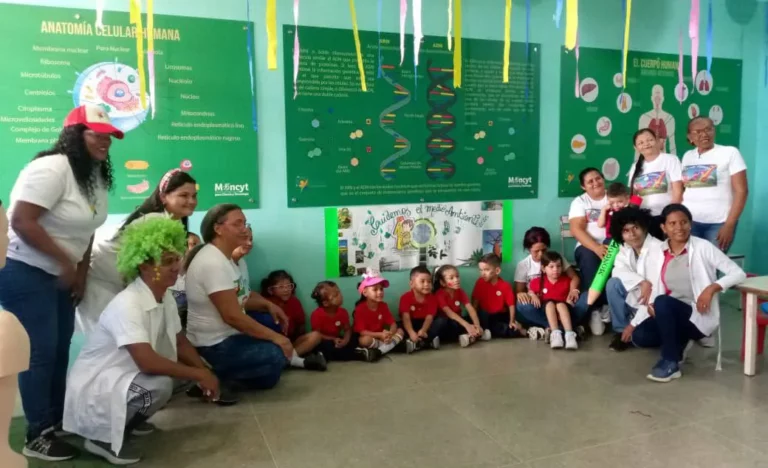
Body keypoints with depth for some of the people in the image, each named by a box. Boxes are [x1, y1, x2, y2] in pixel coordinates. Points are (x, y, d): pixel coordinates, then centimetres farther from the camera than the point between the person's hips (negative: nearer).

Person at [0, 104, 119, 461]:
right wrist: (66, 261, -22)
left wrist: (81, 273, 8)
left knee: (60, 348, 14)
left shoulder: (96, 175, 7)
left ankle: (56, 421, 29)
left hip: (60, 275, 9)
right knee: (40, 352, -5)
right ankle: (37, 436, 8)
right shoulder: (53, 169, -21)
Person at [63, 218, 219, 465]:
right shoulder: (126, 304, -28)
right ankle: (104, 437, -8)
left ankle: (129, 419, 13)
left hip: (126, 377, 9)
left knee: (186, 370, -1)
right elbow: (147, 362, -36)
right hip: (93, 387, -9)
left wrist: (205, 373, -7)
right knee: (160, 384, -31)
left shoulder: (166, 299, -2)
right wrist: (199, 375, -28)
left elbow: (181, 343, 8)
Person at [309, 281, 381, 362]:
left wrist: (346, 339, -25)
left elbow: (347, 329, -3)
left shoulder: (343, 312, -7)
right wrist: (333, 339, -26)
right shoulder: (317, 314, -19)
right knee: (327, 347, -38)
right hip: (324, 341, -5)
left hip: (338, 341, 5)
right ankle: (359, 354, -32)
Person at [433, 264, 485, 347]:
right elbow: (449, 313, -30)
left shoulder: (460, 292, -3)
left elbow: (470, 309, -15)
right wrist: (467, 325, -41)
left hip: (457, 320, 5)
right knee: (442, 320, -38)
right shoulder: (439, 294, -19)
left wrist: (477, 325, -33)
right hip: (444, 323, -5)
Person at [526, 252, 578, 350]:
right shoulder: (538, 282, 4)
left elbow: (572, 295, 10)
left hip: (563, 309, 0)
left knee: (561, 304, -34)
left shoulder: (567, 280, 6)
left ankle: (570, 334, -48)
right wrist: (533, 296, -7)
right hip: (546, 310, 1)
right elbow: (530, 292, 15)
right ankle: (555, 333, -47)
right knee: (550, 302, -32)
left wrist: (570, 299, -12)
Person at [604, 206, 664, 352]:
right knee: (613, 284, -20)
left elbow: (657, 290, -26)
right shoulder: (625, 249, -1)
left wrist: (634, 324, -25)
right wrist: (642, 283, -32)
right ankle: (621, 331, -7)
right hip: (637, 300, 6)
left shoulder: (658, 249, -23)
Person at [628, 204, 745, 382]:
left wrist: (712, 287, -26)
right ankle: (679, 341, 10)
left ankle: (671, 362, -20)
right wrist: (634, 321, -3)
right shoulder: (659, 252, 4)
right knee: (639, 336, -20)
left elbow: (739, 274, -9)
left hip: (698, 316, -5)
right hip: (668, 314, 5)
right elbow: (655, 290, 6)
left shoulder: (703, 247, -8)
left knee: (663, 302, -33)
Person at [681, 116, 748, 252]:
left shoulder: (730, 152, -1)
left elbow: (741, 191, -6)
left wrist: (729, 225, -13)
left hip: (718, 223, -3)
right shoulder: (687, 156, 11)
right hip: (689, 221, 3)